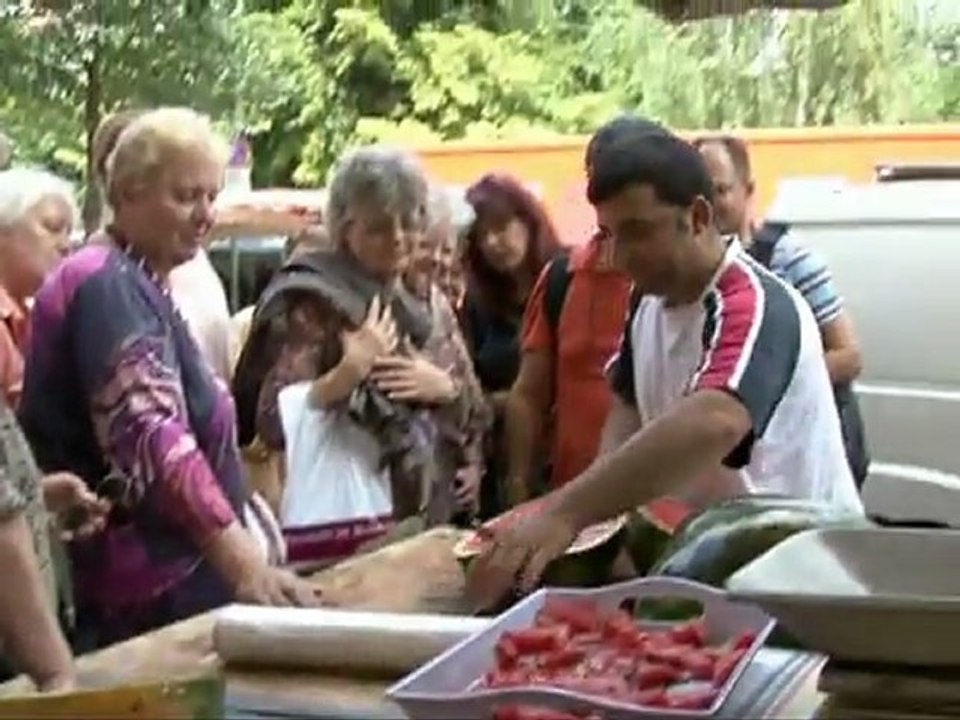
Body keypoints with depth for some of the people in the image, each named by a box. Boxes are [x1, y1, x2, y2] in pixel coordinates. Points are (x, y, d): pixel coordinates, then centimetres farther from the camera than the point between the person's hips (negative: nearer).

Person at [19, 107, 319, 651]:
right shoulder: (108, 287, -17)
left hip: (169, 572, 10)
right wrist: (241, 559, -36)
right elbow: (152, 440, -29)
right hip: (148, 588, -10)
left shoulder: (135, 286, 16)